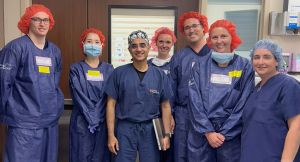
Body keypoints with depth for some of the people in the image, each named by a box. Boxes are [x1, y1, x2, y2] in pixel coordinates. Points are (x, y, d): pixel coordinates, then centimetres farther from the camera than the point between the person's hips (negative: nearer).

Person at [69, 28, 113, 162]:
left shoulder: (108, 69, 6)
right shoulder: (76, 69, 3)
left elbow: (109, 96, -2)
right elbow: (78, 96, -6)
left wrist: (97, 119, -11)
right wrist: (91, 119, -13)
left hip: (103, 121, 2)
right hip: (82, 122, -1)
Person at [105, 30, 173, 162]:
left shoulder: (159, 75, 1)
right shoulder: (119, 73, -3)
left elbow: (165, 106, 4)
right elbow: (111, 104, -1)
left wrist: (167, 134, 0)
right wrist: (111, 135, -5)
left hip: (150, 130, 2)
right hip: (125, 128, -1)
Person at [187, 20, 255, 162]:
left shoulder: (245, 66, -2)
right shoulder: (200, 65, 1)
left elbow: (244, 104, -5)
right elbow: (194, 101, -4)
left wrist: (224, 133, -9)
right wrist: (208, 131, -11)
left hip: (231, 134, 0)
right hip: (200, 132, 1)